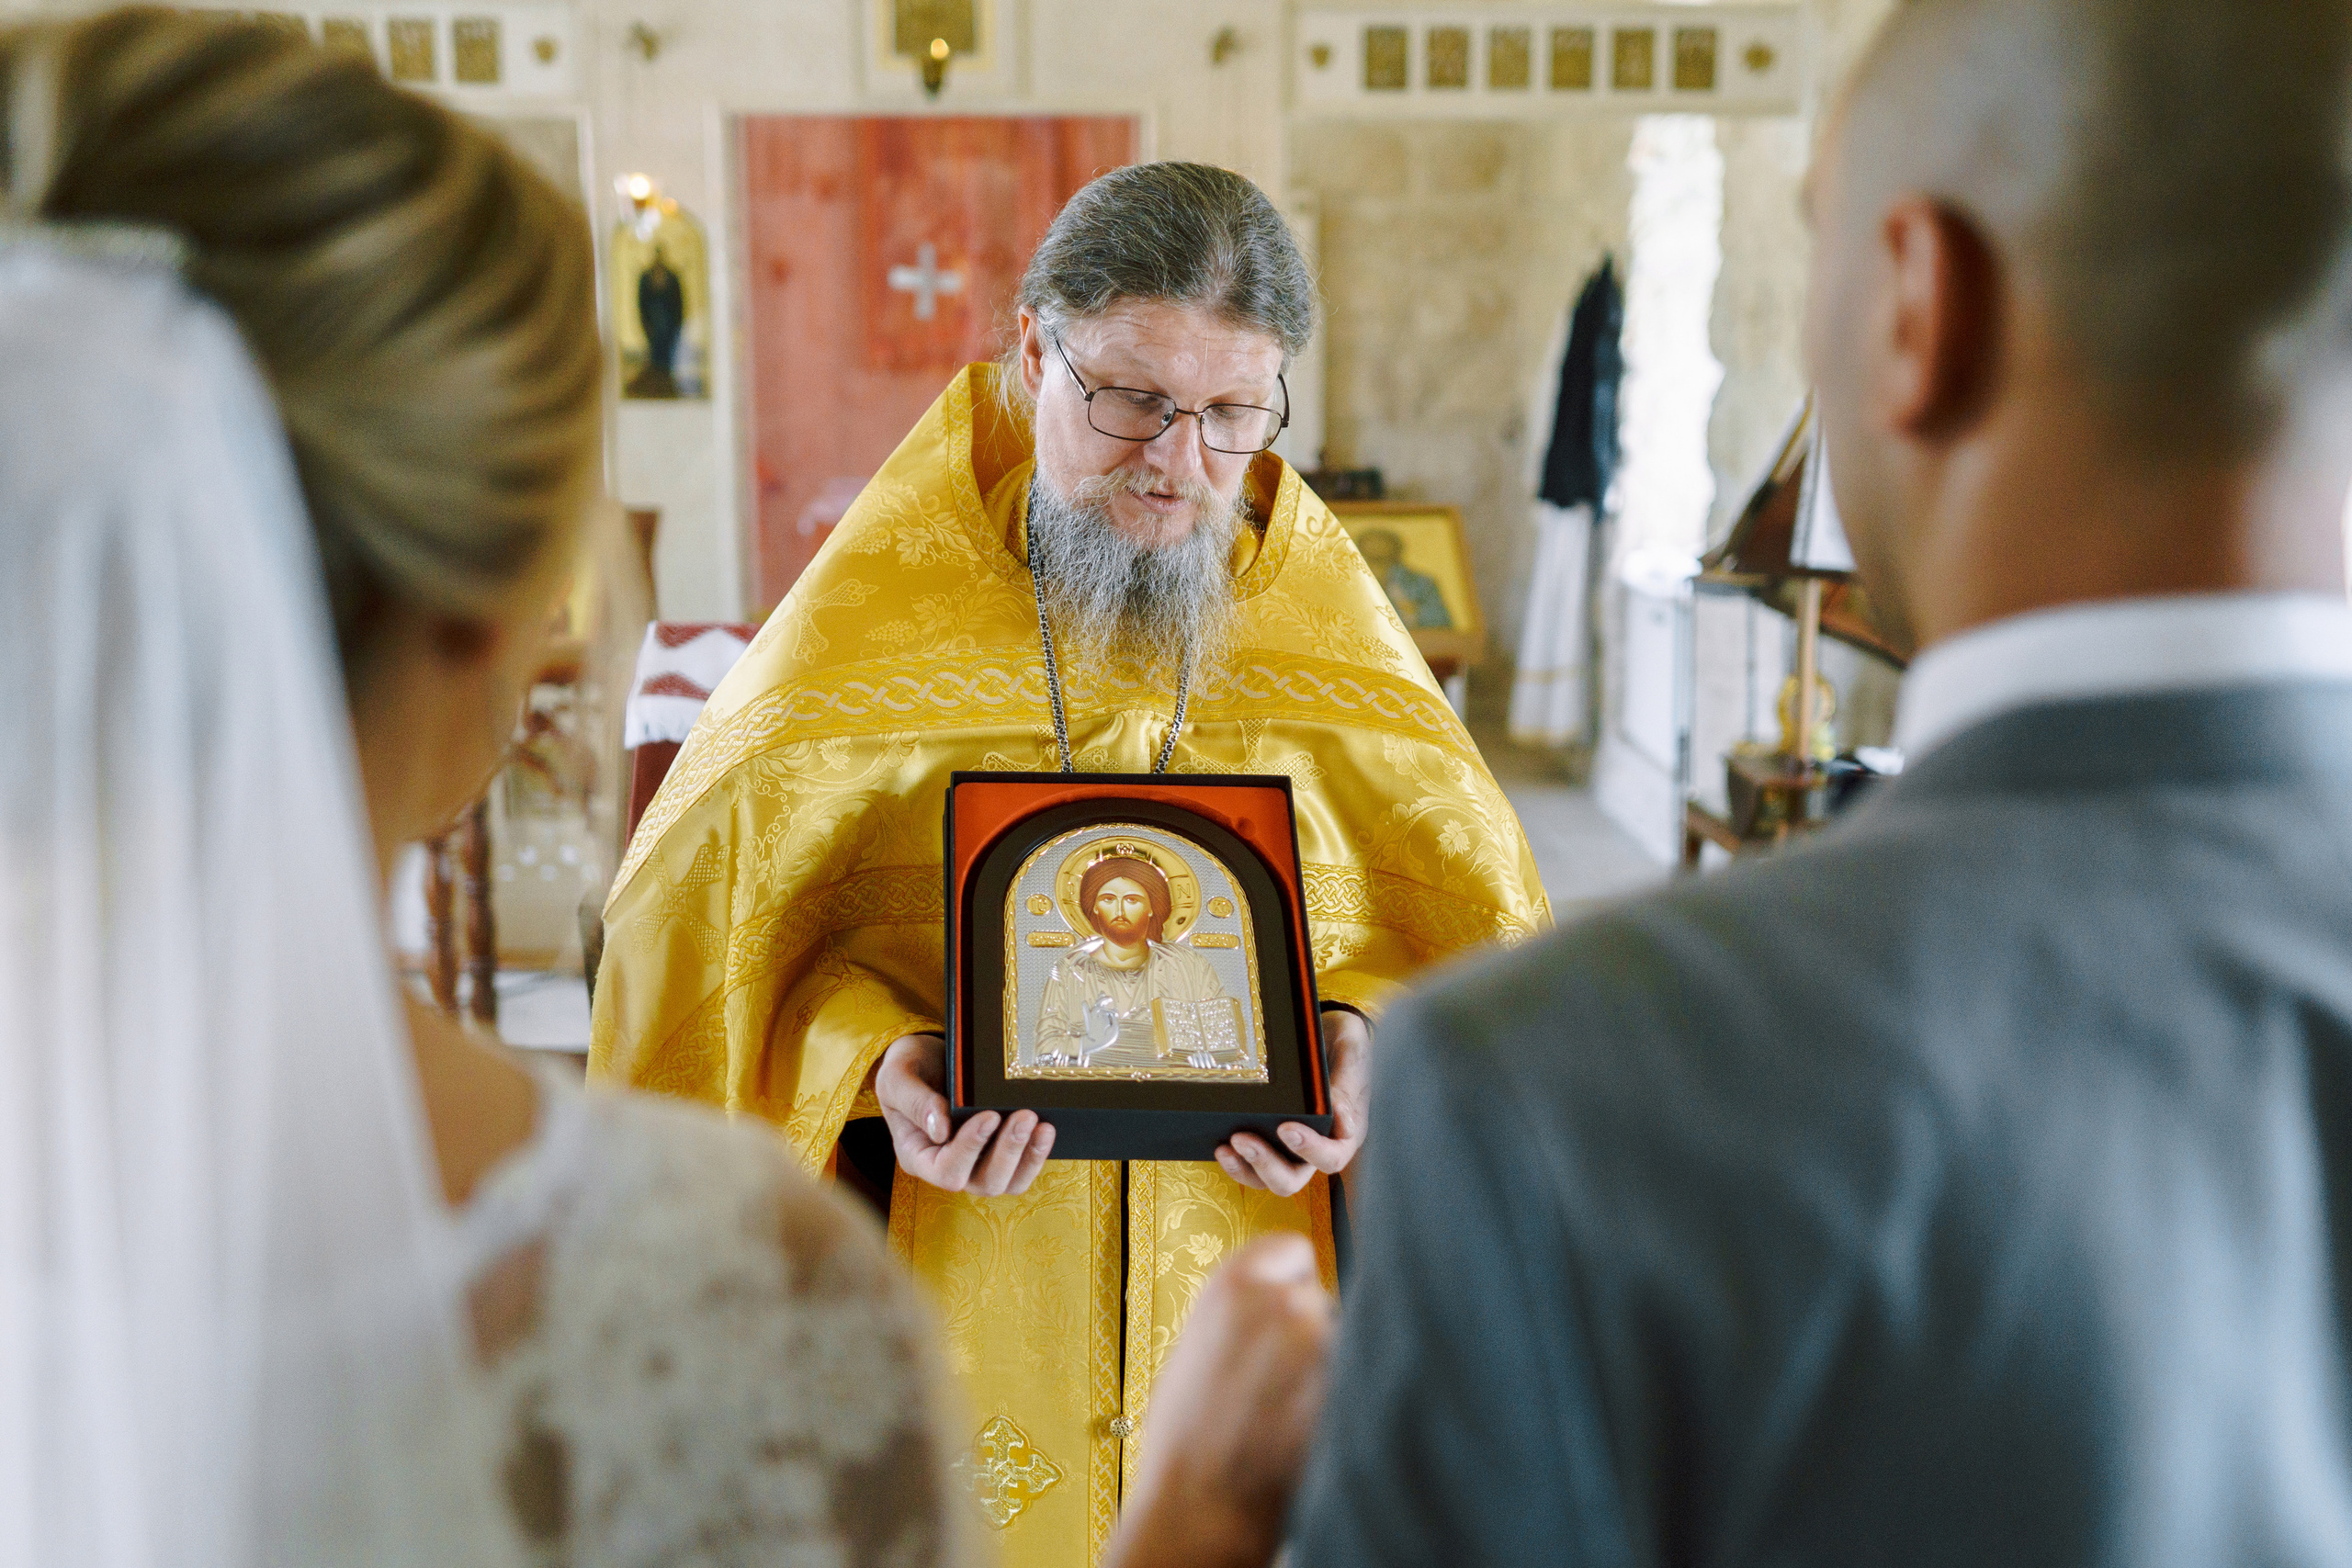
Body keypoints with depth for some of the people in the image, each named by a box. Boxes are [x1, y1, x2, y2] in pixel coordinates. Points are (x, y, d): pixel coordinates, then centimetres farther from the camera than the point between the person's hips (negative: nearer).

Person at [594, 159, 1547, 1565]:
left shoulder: (1328, 628, 0)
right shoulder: (873, 612, -6)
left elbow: (1463, 906, 7)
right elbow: (723, 907, -2)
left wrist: (1371, 1035, -13)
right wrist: (867, 1059, -19)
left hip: (1245, 1282, 2)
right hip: (959, 1291, -1)